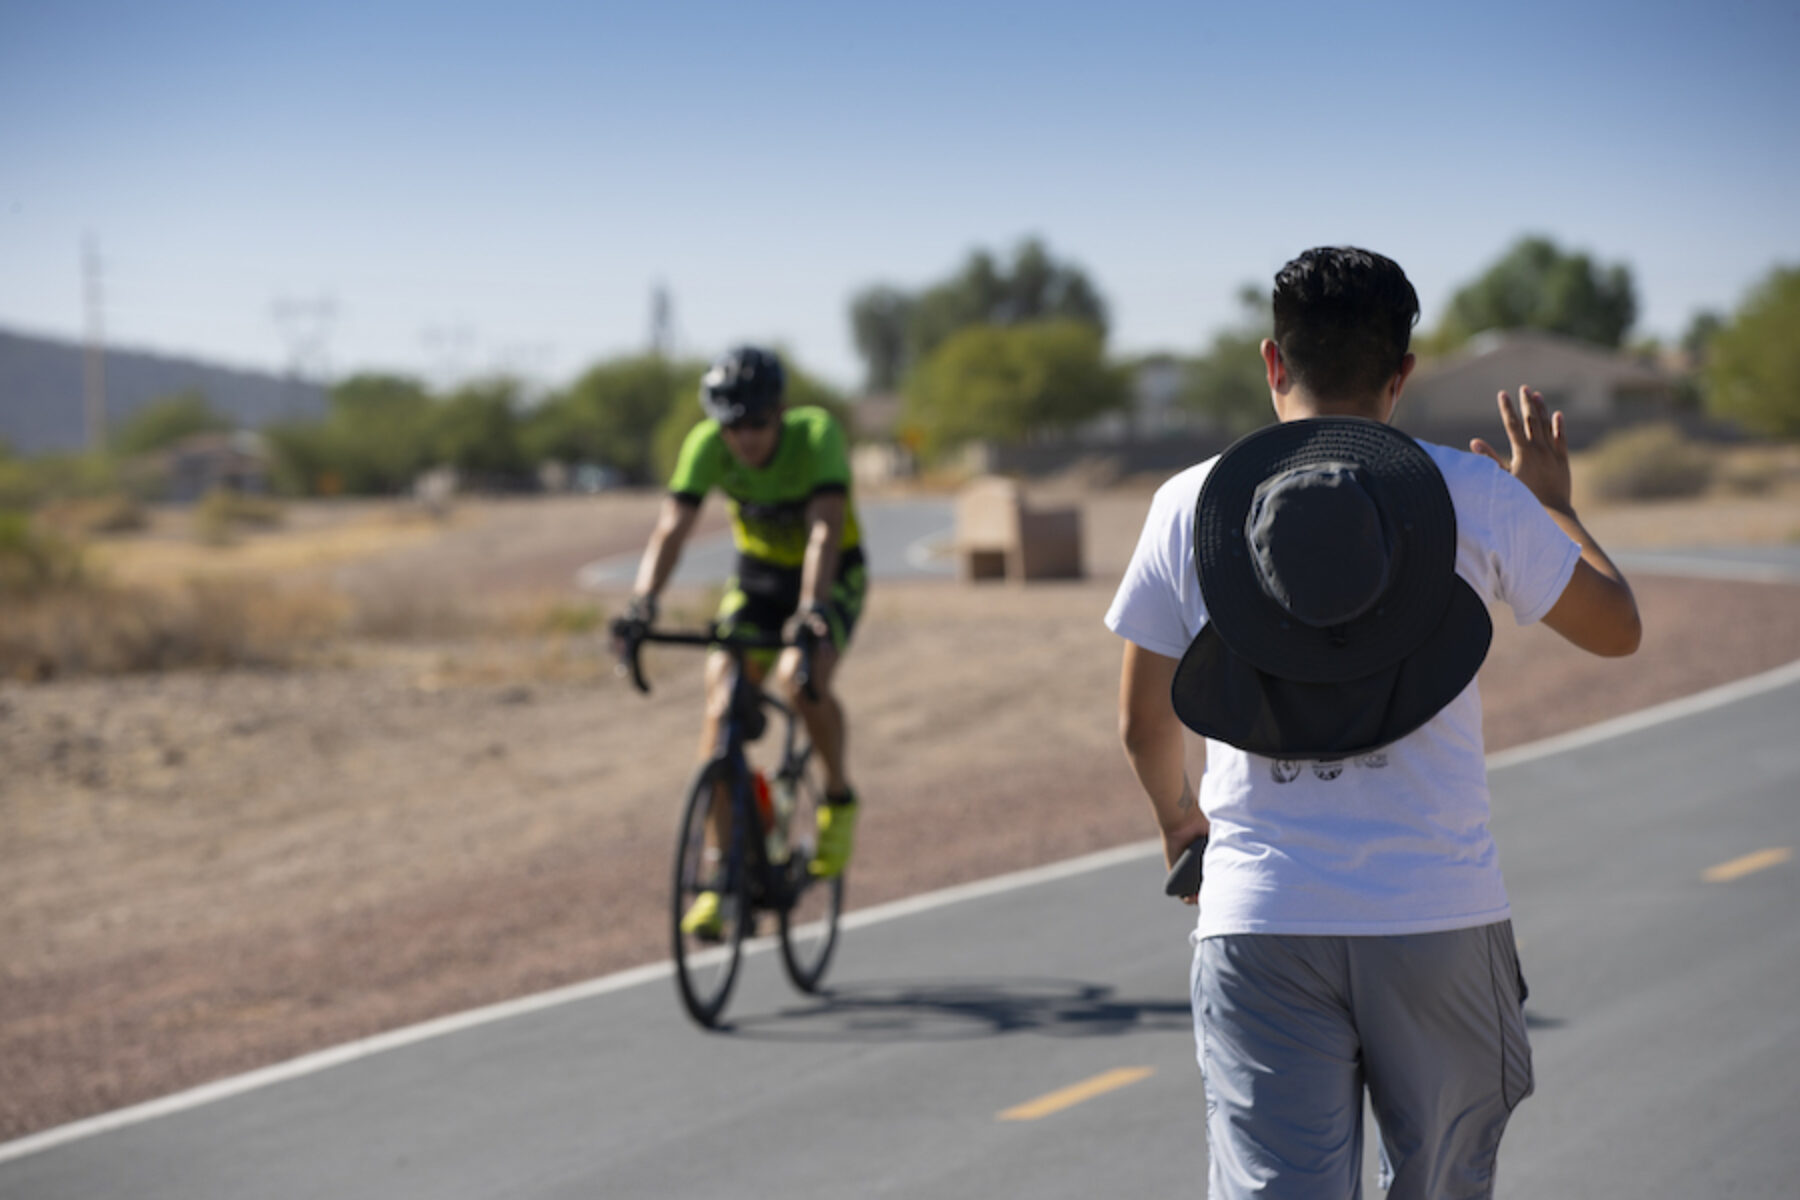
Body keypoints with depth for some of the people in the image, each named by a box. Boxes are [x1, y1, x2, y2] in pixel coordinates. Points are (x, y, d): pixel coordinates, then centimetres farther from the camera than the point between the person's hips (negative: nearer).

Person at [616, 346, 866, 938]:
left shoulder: (817, 434, -29)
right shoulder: (707, 445, -21)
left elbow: (825, 529, -40)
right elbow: (672, 528, -28)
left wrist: (811, 610, -55)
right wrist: (642, 603, -45)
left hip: (832, 577, -3)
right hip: (758, 575, 3)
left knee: (800, 679, -32)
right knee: (722, 703, -16)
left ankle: (839, 799, -5)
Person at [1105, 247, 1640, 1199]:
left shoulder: (1191, 504, 2)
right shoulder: (1471, 493, -2)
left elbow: (1143, 725, 11)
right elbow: (1616, 628, 12)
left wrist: (1180, 818, 32)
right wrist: (1553, 504, 29)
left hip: (1260, 918, 0)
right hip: (1439, 916, 0)